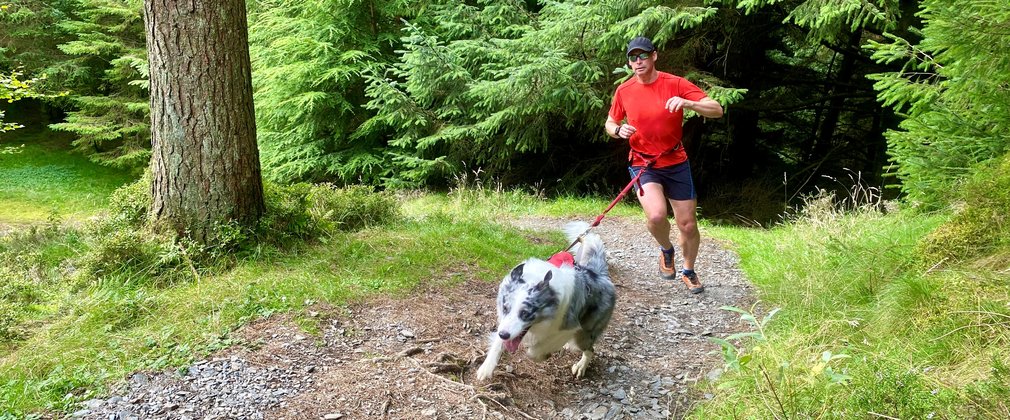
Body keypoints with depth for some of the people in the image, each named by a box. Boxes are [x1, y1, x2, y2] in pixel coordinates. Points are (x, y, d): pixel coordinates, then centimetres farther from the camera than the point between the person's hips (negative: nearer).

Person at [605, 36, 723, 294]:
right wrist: (619, 131, -11)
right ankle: (666, 250, 9)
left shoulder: (675, 84, -10)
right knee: (656, 215, -26)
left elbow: (717, 110, -14)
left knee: (688, 224, 5)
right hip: (643, 164, 0)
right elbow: (610, 123, 13)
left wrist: (687, 103, -32)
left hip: (676, 163, 0)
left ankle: (689, 271, 34)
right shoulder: (624, 91, -2)